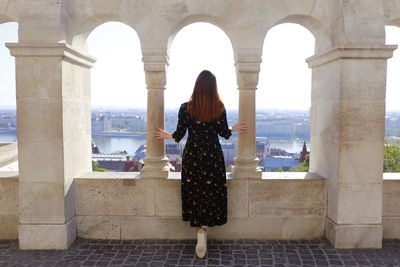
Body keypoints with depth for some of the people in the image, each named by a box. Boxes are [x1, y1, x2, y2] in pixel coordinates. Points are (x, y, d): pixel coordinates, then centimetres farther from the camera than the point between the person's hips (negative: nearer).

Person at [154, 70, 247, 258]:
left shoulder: (185, 108, -6)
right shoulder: (219, 108, -4)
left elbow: (179, 135, -3)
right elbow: (224, 133, 1)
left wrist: (166, 135, 18)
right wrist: (234, 128, 23)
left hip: (192, 155, 0)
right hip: (213, 156, 0)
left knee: (194, 193, 9)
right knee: (211, 194, 10)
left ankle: (200, 231, 6)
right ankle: (204, 228, 5)